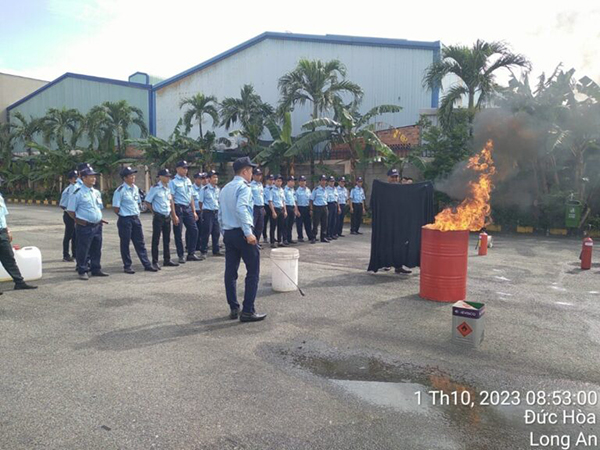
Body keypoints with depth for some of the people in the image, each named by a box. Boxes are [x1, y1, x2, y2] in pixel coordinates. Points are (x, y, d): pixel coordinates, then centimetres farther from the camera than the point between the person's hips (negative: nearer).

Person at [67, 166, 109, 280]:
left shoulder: (97, 193, 13)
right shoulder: (77, 193, -8)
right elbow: (70, 210, -6)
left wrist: (99, 219, 14)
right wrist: (79, 221, -6)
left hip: (97, 226, 7)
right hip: (84, 227, -7)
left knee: (97, 249, 14)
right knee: (83, 250, 0)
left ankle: (96, 269, 26)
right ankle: (82, 271, 11)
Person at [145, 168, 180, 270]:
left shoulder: (169, 188, 8)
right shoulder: (155, 188, -11)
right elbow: (148, 201, -7)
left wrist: (174, 215, 13)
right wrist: (154, 213, -3)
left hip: (167, 217, 7)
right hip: (158, 217, -7)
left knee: (167, 239, 13)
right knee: (156, 240, 0)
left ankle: (167, 260, 23)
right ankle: (155, 262, 7)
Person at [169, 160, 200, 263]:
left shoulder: (188, 180, 13)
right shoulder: (173, 181, -7)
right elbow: (171, 199, -11)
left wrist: (194, 211, 14)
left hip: (188, 208, 6)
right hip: (178, 208, -6)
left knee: (194, 230, 5)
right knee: (178, 233, 2)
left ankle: (191, 254, 16)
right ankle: (181, 256, 13)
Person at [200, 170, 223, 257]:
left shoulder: (218, 189, 12)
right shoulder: (204, 189, -6)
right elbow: (201, 202, -2)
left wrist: (219, 210, 11)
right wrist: (203, 211, -1)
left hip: (216, 212, 6)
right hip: (208, 212, -6)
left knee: (216, 232, 9)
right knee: (206, 233, -4)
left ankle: (216, 251, 18)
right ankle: (204, 252, 4)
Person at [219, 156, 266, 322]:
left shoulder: (225, 188, 17)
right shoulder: (243, 187, -9)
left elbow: (221, 213, 18)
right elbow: (241, 208, -25)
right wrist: (248, 232, -28)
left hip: (228, 233, 8)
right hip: (242, 233, -8)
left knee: (230, 272, 9)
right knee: (253, 271, -2)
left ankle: (234, 309, 15)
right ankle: (248, 311, -3)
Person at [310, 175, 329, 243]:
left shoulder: (325, 190, 12)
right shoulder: (316, 189, -7)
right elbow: (311, 200, -5)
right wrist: (311, 209, -9)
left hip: (324, 208, 6)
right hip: (317, 208, -6)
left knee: (324, 223, 7)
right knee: (315, 224, -4)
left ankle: (323, 237, 16)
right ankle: (313, 238, 4)